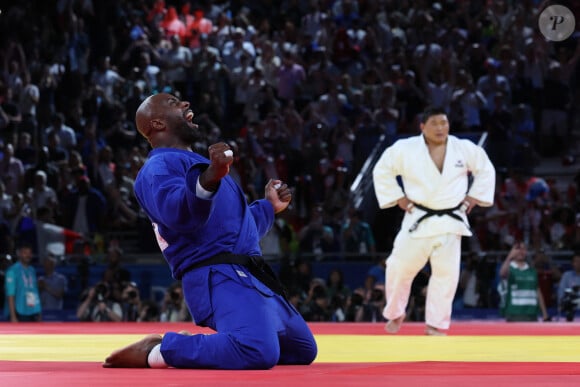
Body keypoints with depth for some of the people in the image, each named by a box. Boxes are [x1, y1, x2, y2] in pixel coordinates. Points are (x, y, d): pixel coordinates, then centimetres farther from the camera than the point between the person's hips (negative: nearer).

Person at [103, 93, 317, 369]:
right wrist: (210, 177, -46)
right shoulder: (159, 166, -6)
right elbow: (181, 213, -30)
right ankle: (156, 351, -16)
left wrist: (269, 206, 32)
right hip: (218, 277, -10)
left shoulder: (192, 162, 27)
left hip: (248, 276, 10)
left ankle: (197, 345, 20)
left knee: (303, 350, 23)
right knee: (258, 352, -35)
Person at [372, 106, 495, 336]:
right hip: (418, 221, -1)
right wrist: (397, 197, -1)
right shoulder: (405, 149, -7)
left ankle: (436, 324, 12)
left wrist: (474, 196, 7)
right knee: (400, 267, -1)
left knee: (446, 273, 0)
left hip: (450, 221, 2)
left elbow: (486, 169, 14)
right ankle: (395, 314, 23)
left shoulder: (464, 149, 0)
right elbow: (382, 171, 4)